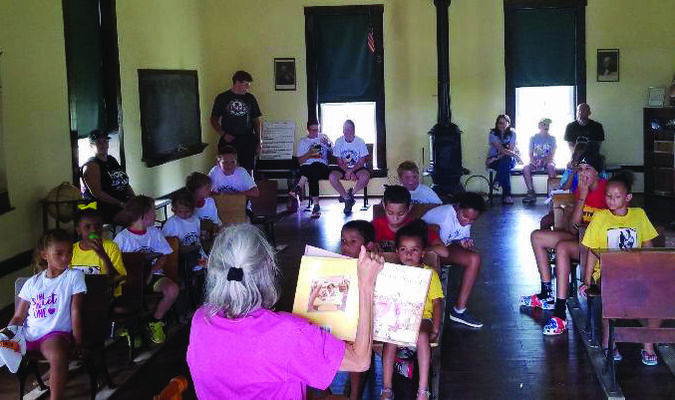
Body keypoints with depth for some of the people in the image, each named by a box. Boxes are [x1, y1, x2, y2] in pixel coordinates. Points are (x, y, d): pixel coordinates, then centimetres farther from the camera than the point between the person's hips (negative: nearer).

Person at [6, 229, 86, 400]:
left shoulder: (74, 277, 4)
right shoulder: (32, 283, 16)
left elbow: (75, 310, -1)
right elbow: (18, 317, 16)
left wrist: (77, 341, -6)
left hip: (55, 333, -4)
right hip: (28, 334, 4)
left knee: (58, 355, -37)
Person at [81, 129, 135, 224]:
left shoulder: (112, 160, 17)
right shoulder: (91, 166, -7)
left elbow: (125, 183, 21)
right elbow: (96, 192, -17)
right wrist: (120, 204, -20)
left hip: (123, 201, 8)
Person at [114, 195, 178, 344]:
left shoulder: (154, 232, 9)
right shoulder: (122, 237, -4)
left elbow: (164, 256, 9)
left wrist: (151, 270, -9)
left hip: (152, 274, 4)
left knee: (172, 289, -27)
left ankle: (154, 322, -1)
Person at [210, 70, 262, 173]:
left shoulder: (250, 98, 9)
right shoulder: (222, 98, 4)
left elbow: (256, 121, 12)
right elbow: (214, 119, 8)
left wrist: (258, 141, 5)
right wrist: (223, 134, -6)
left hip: (247, 141, 1)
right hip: (228, 140, -1)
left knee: (248, 171, 0)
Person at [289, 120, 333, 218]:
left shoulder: (323, 137, 21)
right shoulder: (302, 141, 19)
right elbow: (300, 161, 10)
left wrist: (328, 144, -11)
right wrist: (309, 153, -9)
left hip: (322, 167, -1)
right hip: (306, 167, 1)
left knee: (315, 165, -39)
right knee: (313, 177, -36)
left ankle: (298, 187, -44)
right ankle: (316, 205, -44)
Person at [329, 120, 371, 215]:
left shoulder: (360, 141, -8)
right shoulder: (339, 141, -4)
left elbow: (362, 162, -9)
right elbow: (340, 162, -4)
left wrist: (351, 171, -24)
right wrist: (348, 172, -20)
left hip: (358, 167, -1)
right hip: (343, 168, 2)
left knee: (365, 176, -34)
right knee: (332, 177, -27)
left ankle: (350, 194, -9)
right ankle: (347, 198, -13)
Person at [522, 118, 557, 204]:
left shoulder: (552, 138, 8)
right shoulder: (533, 138, 9)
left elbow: (552, 154, -1)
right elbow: (530, 153, 7)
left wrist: (544, 160, -19)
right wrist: (533, 161, -15)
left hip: (547, 161, -1)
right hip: (536, 161, 1)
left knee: (551, 166, -37)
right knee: (525, 168, -30)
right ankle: (531, 192, -25)